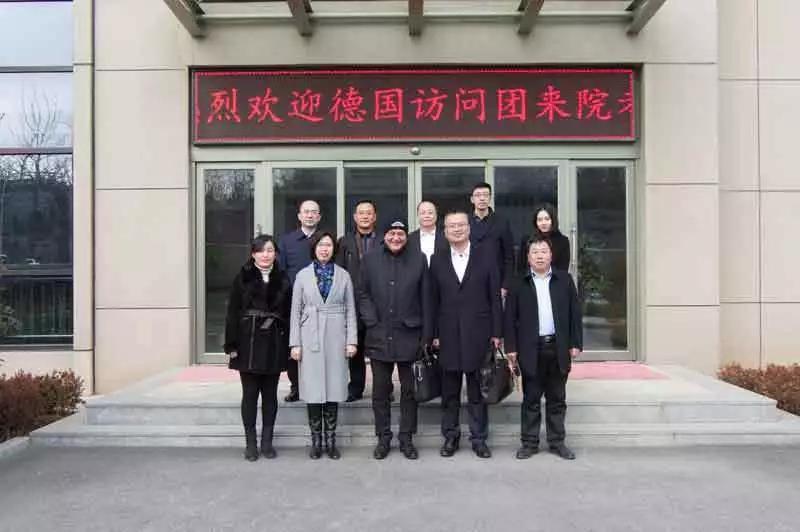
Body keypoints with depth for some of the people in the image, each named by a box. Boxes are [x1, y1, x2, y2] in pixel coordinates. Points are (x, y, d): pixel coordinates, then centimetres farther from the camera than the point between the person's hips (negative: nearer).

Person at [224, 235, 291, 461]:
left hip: (274, 345, 2)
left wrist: (288, 345, -1)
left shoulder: (282, 279, 4)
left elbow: (288, 313, 4)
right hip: (249, 343, -1)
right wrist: (232, 345, -7)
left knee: (270, 394, 9)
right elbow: (232, 313, -2)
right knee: (250, 394, 5)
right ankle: (250, 443, 15)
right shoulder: (243, 278, -1)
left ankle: (267, 441, 19)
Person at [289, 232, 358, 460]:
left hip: (336, 339, 1)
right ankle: (316, 441, 13)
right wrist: (295, 343, -2)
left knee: (333, 389, 4)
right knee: (313, 390, 2)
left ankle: (331, 440, 14)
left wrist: (351, 340, -1)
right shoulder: (303, 275, 5)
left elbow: (350, 310, 6)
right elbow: (296, 311, 4)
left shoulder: (343, 275, 6)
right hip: (310, 338, 0)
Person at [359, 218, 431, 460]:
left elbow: (425, 299, 1)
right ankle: (383, 438, 21)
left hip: (409, 336, -1)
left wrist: (426, 335, -2)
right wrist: (372, 322, -5)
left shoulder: (419, 260, 2)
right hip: (379, 337, 1)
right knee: (380, 391, 9)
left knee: (410, 390, 8)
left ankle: (406, 438, 21)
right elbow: (363, 295, 7)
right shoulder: (370, 260, 6)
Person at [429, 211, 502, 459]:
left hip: (478, 334, -1)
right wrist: (433, 334, 0)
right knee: (449, 391, 9)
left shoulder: (486, 256, 3)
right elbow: (433, 301, 6)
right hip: (448, 336, 1)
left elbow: (495, 297, 1)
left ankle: (479, 438, 18)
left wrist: (496, 332, -3)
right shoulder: (437, 261, 7)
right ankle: (450, 436, 22)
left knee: (478, 390, 6)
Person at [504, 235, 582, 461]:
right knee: (531, 399, 6)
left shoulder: (564, 280, 6)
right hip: (531, 349, -1)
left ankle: (557, 442, 20)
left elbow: (574, 313, 6)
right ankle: (529, 442, 15)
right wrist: (511, 347, -4)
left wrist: (576, 343, 1)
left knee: (557, 399, 10)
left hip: (558, 348, 2)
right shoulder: (519, 283, 2)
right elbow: (510, 317, 1)